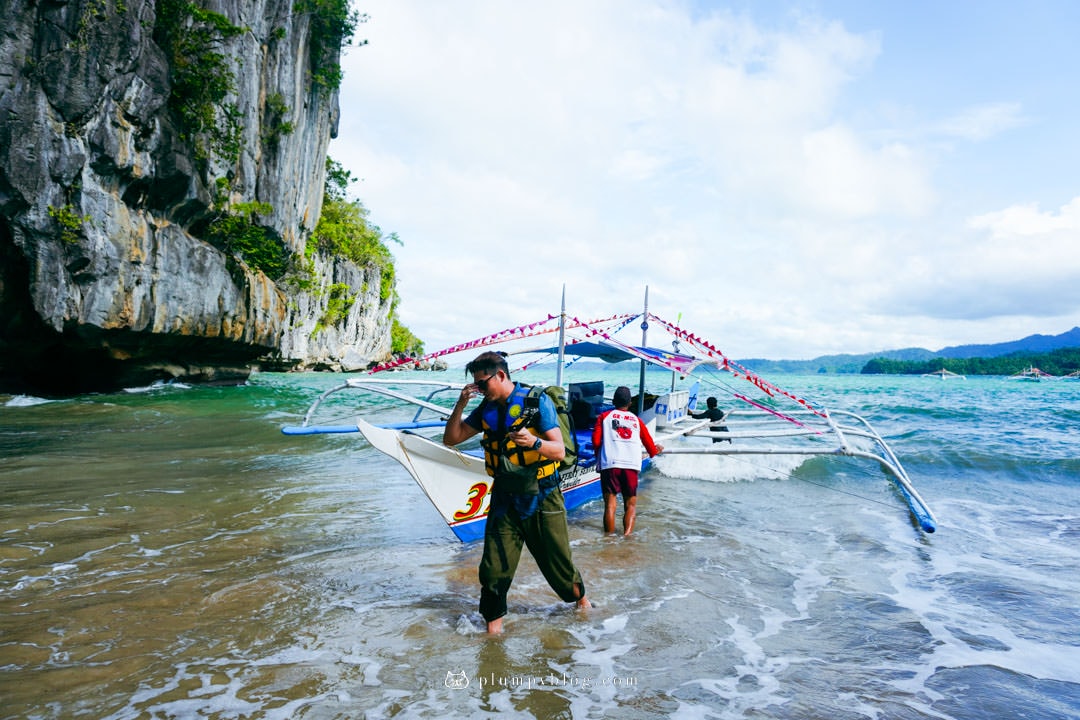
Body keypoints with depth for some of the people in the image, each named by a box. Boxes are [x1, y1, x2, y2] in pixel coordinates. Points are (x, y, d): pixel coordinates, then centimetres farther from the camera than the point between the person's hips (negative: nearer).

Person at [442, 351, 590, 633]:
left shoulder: (537, 401, -12)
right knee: (494, 568, -1)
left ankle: (581, 599, 39)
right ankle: (493, 623, 18)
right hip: (504, 500, 4)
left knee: (558, 562, 11)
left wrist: (533, 442, -38)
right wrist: (461, 404, -8)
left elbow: (559, 451, -17)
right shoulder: (487, 409, 4)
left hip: (541, 499, -4)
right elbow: (451, 439, 6)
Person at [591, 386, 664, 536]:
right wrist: (656, 450, 45)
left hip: (610, 463, -1)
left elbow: (596, 442, 2)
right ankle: (627, 535, -11)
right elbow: (651, 447, 22)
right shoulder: (636, 420, 20)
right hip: (632, 465, 1)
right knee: (631, 504, 8)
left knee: (610, 503, 1)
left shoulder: (604, 416, 14)